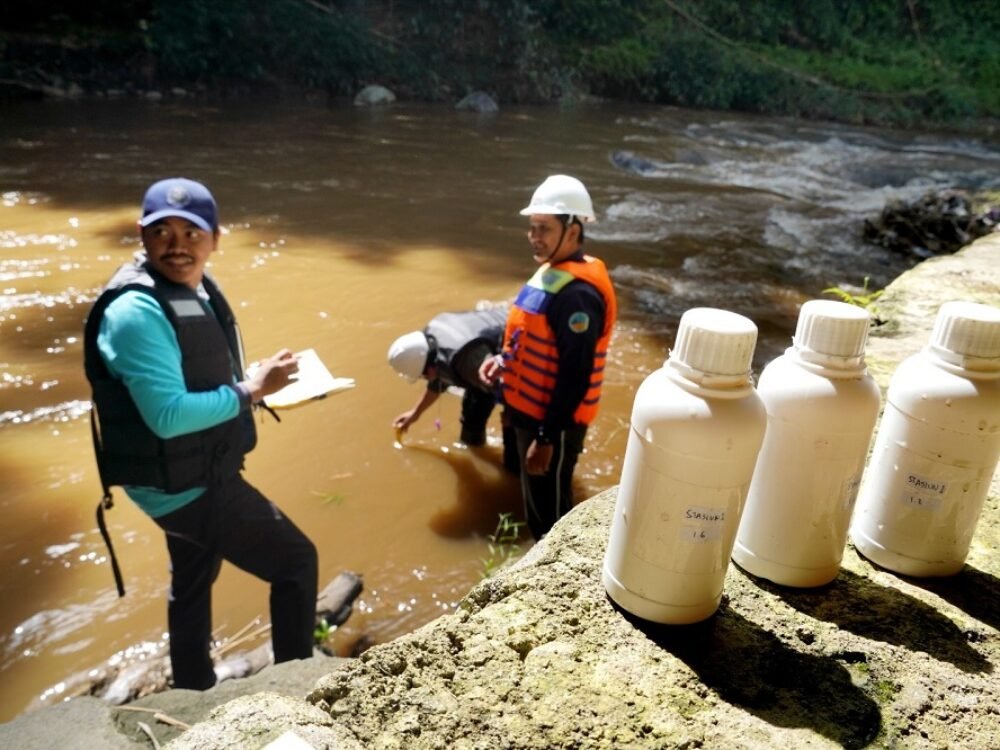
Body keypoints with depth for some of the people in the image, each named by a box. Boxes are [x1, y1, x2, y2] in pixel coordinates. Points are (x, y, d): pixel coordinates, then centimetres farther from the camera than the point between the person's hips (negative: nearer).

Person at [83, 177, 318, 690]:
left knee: (193, 581, 25)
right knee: (295, 560, 0)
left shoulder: (194, 287, 4)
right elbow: (168, 415, -32)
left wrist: (254, 383, 0)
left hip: (194, 476, 10)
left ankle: (193, 693, 47)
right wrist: (250, 390, -25)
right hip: (183, 485, -10)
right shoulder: (137, 311, -27)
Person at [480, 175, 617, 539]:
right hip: (533, 411, 10)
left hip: (554, 423, -10)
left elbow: (575, 376, -26)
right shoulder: (553, 271, 6)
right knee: (536, 502, 24)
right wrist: (504, 360, 3)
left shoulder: (577, 294, -26)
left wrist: (546, 438, -22)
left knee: (550, 511, 7)